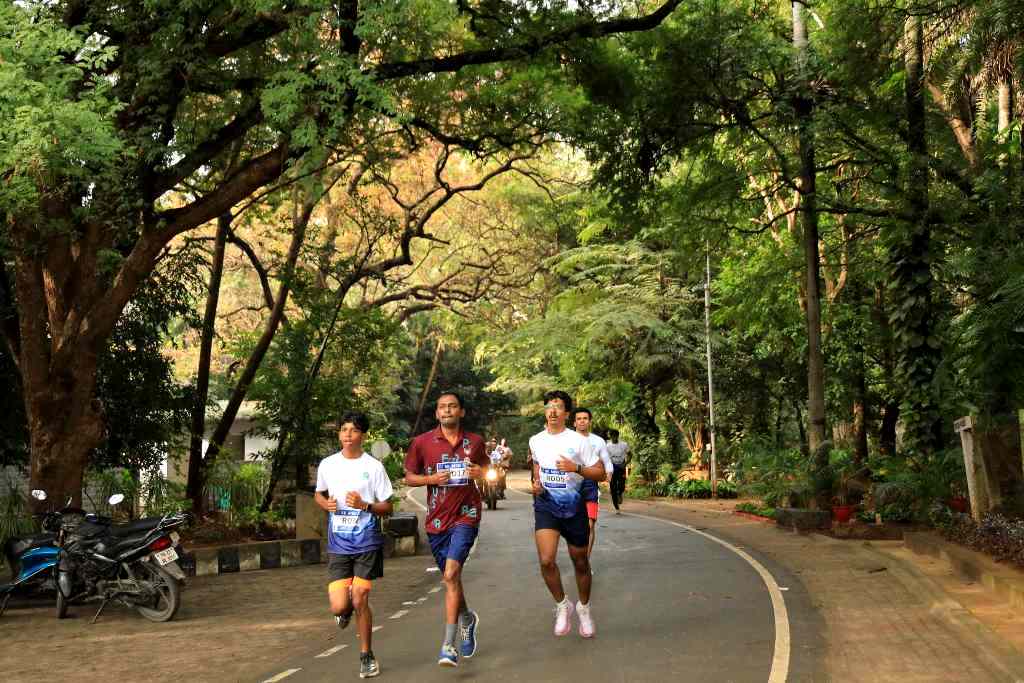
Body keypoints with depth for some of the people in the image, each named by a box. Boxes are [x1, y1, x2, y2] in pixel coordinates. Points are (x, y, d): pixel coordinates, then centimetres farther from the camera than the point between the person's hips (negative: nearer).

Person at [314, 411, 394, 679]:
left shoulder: (373, 466, -4)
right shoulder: (327, 465, 3)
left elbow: (388, 507, 0)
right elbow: (318, 493, 21)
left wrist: (364, 505, -19)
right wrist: (326, 503, -2)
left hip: (367, 544, -2)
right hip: (338, 546, 2)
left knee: (360, 600, -2)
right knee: (338, 606, -7)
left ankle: (366, 656, 19)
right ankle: (347, 609, 32)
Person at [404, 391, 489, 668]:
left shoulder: (474, 442, 2)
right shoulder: (422, 442, -2)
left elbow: (485, 464, 20)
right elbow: (409, 477, 6)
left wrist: (480, 472, -3)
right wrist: (431, 479, -13)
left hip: (465, 516, -2)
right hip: (436, 519, 2)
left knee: (451, 574, -19)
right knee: (450, 577, 14)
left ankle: (449, 644, -17)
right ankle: (466, 619, 45)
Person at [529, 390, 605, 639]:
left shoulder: (578, 441, -8)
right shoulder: (536, 441, 4)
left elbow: (600, 473, -7)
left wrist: (576, 468, -23)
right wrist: (536, 483, 5)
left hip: (573, 506, -2)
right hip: (545, 505, 2)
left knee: (580, 562, 10)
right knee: (546, 560, -17)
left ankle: (584, 608, 34)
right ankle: (562, 605, 6)